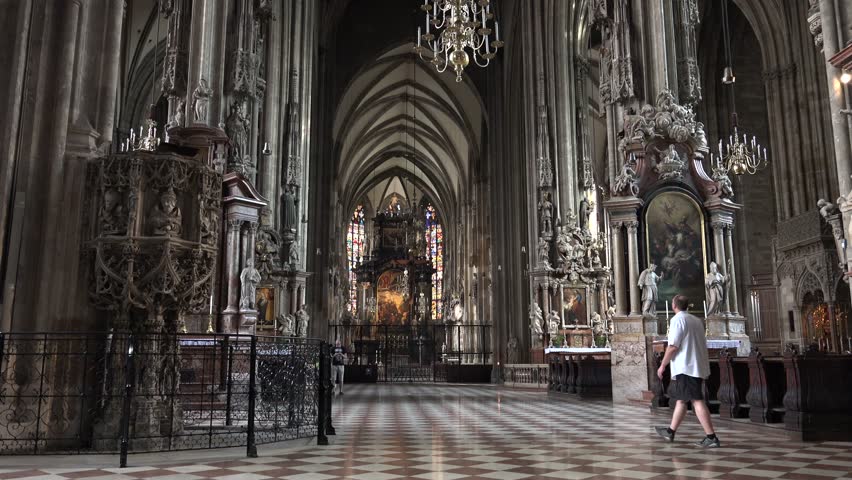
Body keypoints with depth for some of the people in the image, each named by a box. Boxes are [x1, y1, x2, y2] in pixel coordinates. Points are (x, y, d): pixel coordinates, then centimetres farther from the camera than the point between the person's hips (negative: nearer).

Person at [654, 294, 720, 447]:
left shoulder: (677, 319, -10)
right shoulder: (697, 320, 15)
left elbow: (673, 346, -16)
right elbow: (703, 345, 19)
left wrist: (662, 365, -7)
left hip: (685, 367, -9)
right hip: (698, 366, 9)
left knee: (697, 401, -9)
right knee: (681, 399, 17)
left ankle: (711, 437, -12)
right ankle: (670, 432, 27)